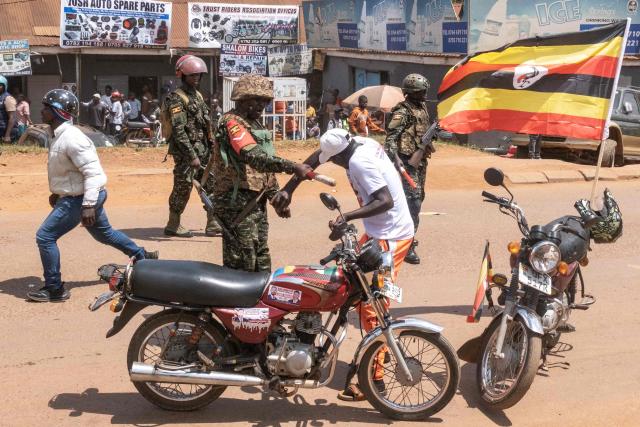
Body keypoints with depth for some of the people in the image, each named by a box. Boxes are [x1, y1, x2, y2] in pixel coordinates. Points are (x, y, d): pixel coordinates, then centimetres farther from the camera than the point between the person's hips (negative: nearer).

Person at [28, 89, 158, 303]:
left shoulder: (71, 138, -24)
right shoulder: (60, 136, 8)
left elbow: (93, 172, -27)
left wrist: (88, 205, -30)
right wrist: (56, 192, 22)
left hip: (79, 199, -10)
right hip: (74, 195, 10)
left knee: (45, 237, -7)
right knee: (103, 233, 26)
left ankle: (54, 289, 3)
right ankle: (142, 256, 41)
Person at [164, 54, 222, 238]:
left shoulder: (198, 95, 15)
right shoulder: (177, 99, -12)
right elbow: (179, 131, -19)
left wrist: (212, 147, 17)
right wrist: (192, 156, -23)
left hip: (203, 151, 8)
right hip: (186, 153, -8)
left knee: (213, 186, 6)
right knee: (183, 189, 0)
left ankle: (213, 225, 12)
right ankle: (173, 226, 13)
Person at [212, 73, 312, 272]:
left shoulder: (255, 124, 17)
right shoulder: (232, 122, -14)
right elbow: (255, 158, -30)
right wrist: (293, 167, -36)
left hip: (256, 202, 10)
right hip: (237, 205, -10)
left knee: (261, 264, 16)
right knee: (241, 266, -8)